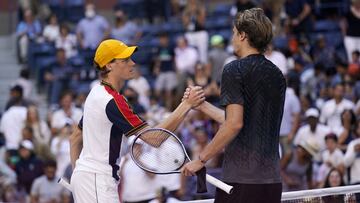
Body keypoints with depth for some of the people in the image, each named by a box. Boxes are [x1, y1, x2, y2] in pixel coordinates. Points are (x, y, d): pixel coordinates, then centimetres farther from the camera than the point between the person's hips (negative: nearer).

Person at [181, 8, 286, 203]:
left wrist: (201, 159, -9)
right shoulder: (276, 74, 16)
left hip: (241, 180, -7)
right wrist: (202, 105, 28)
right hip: (272, 178, 7)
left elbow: (234, 124, -16)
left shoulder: (234, 70, -6)